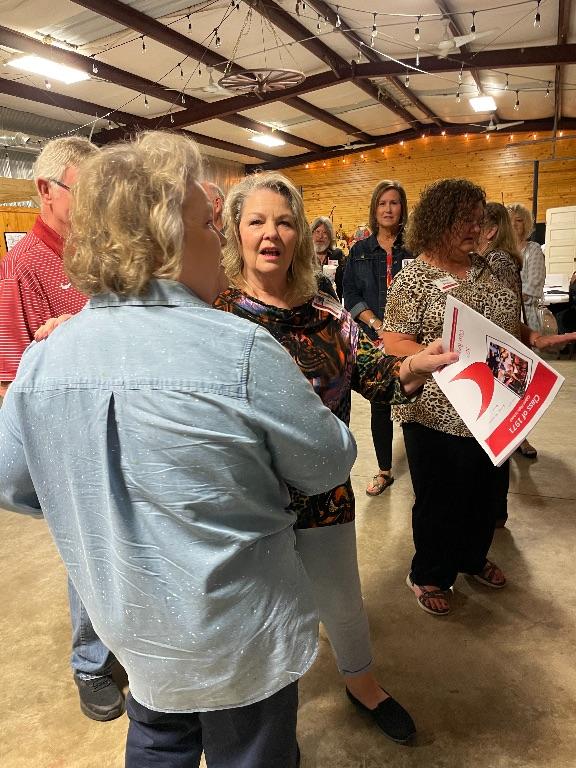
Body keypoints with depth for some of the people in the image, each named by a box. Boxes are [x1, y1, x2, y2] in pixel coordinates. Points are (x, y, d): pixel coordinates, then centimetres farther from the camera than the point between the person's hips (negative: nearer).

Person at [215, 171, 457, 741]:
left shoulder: (326, 314, -2)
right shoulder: (216, 314, -9)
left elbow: (376, 377, -6)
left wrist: (415, 366, -27)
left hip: (323, 495, 2)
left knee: (342, 603, 21)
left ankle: (362, 683, 53)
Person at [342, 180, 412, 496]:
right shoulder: (360, 251, 8)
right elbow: (351, 296, 4)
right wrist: (377, 324, -10)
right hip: (373, 339, 2)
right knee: (379, 405, 8)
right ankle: (384, 470, 23)